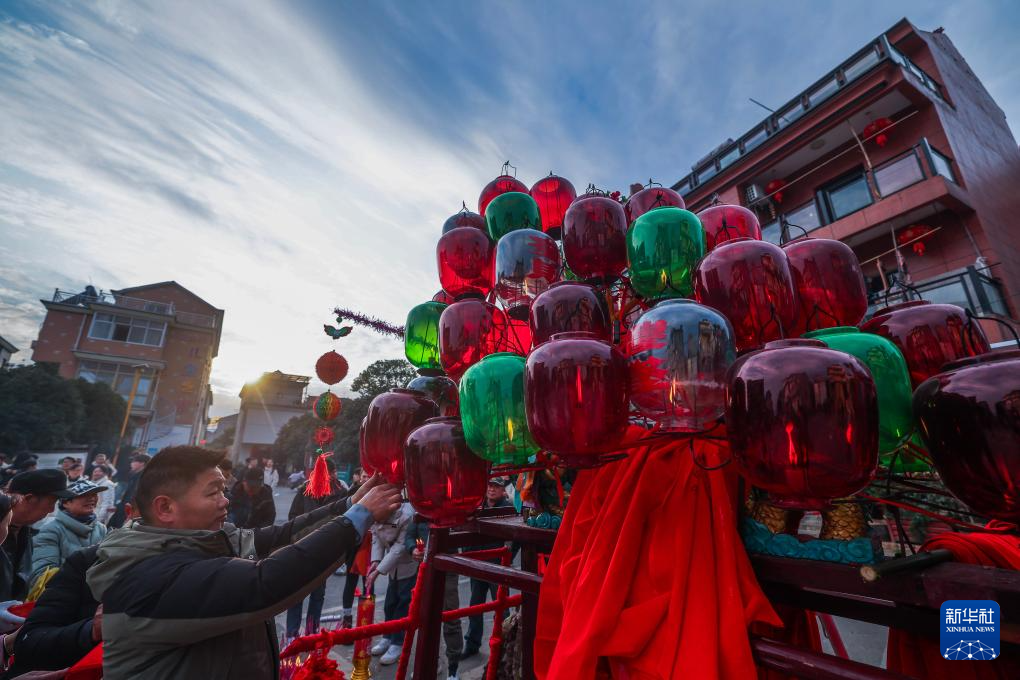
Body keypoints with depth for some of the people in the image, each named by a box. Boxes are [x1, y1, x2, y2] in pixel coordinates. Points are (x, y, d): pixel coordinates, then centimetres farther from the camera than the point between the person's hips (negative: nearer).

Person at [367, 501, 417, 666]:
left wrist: (378, 571, -28)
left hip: (410, 564, -7)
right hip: (394, 565, 7)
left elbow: (400, 547, -31)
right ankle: (388, 637, 36)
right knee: (390, 603, 18)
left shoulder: (407, 514, -37)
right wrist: (375, 561, -18)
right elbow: (376, 536, -6)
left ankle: (397, 644, 18)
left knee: (403, 605, 2)